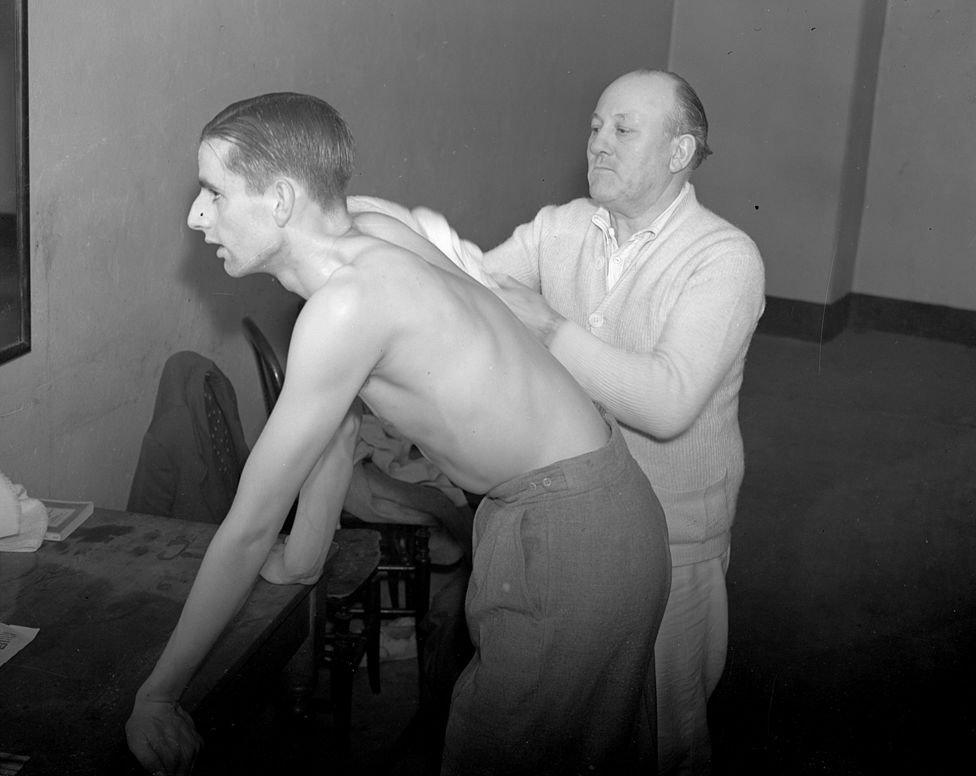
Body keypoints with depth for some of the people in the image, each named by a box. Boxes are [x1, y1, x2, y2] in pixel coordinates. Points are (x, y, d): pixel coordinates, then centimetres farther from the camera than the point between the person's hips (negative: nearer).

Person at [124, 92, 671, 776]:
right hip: (527, 512, 9)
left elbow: (251, 528, -22)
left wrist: (158, 695, -13)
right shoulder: (367, 238, -1)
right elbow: (341, 423, 12)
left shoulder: (348, 303, -27)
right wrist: (302, 562, 22)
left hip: (578, 533, -9)